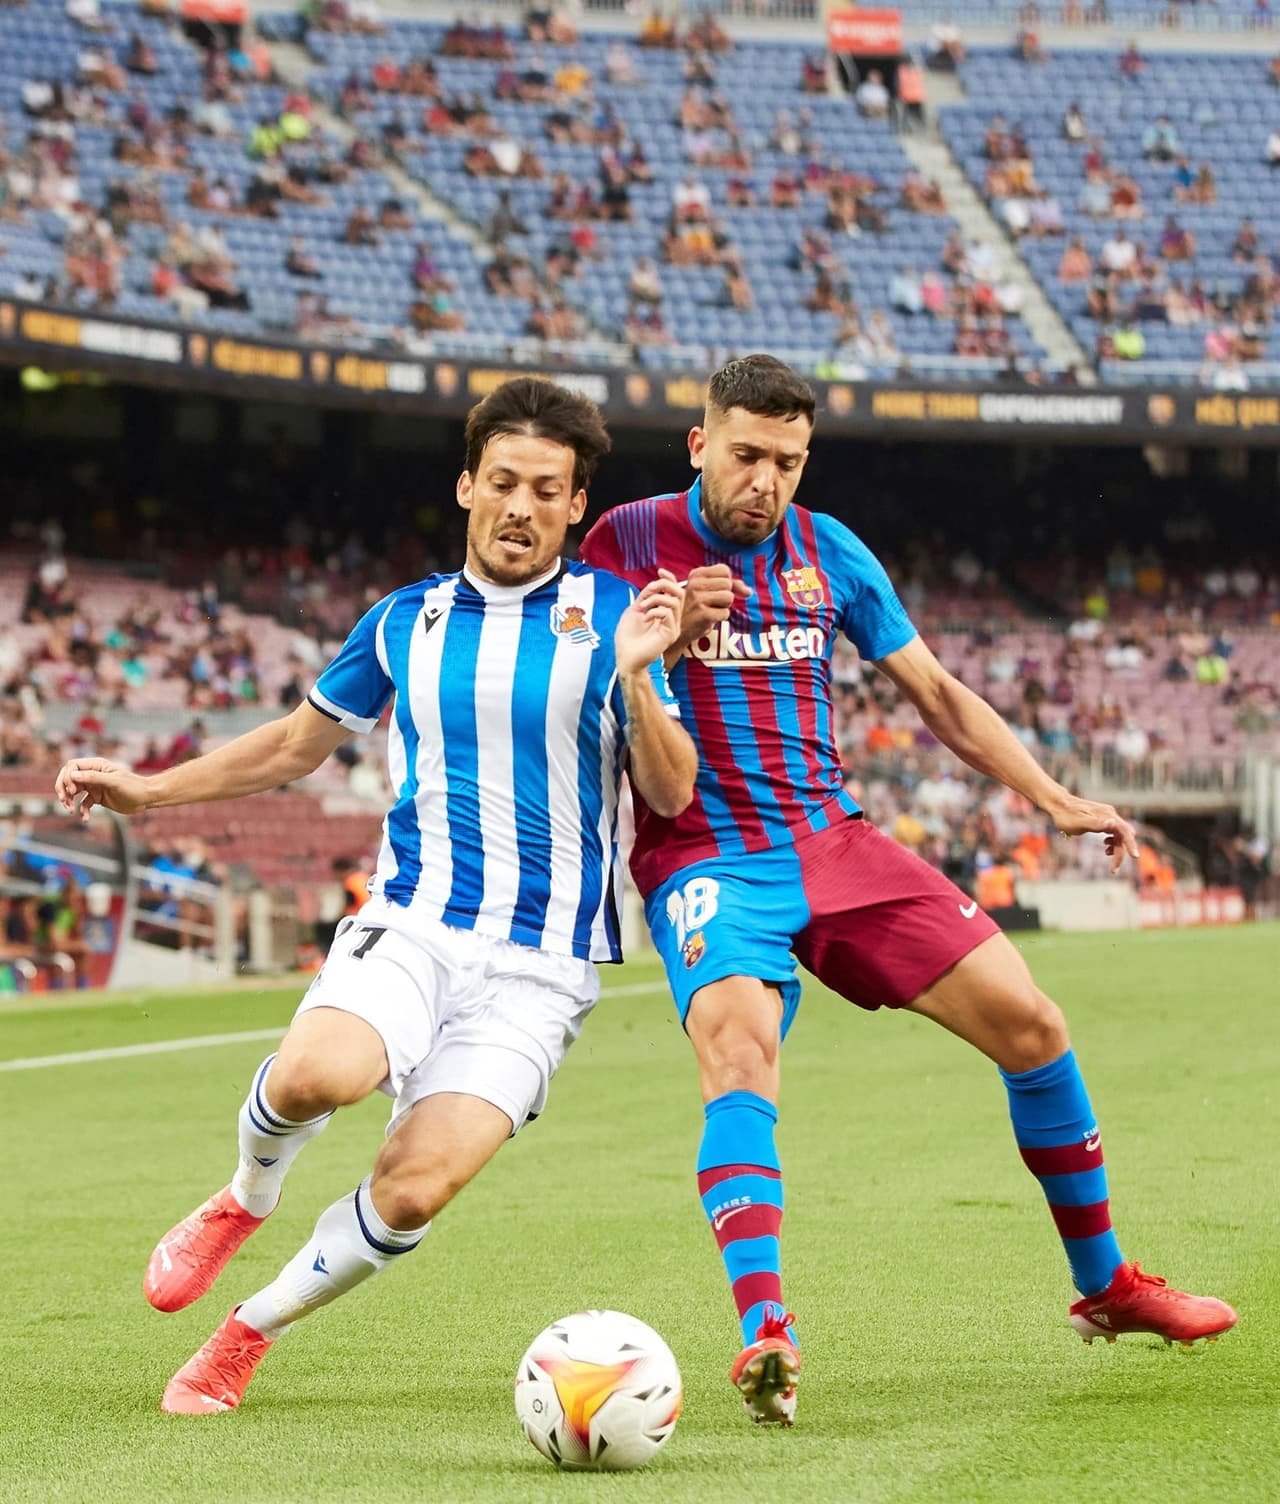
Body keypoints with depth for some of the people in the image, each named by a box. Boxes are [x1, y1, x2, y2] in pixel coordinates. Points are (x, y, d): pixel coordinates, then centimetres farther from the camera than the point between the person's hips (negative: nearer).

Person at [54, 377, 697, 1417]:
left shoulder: (611, 617, 1)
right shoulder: (406, 621, 10)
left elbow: (671, 795, -2)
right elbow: (298, 745, 25)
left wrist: (635, 676, -19)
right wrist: (148, 791, 18)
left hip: (541, 965, -1)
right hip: (410, 927, 2)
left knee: (412, 1193, -18)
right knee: (318, 1074, -32)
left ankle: (250, 1334, 8)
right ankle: (246, 1200, 3)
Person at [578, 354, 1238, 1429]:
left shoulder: (830, 554, 7)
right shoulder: (629, 545, -3)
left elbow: (935, 693, 16)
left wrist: (1053, 800, 10)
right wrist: (664, 637, -25)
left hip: (836, 843, 5)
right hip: (703, 857, -5)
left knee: (1028, 1022, -1)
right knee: (739, 1050, -33)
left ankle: (1104, 1284, 18)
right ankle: (765, 1335, -47)